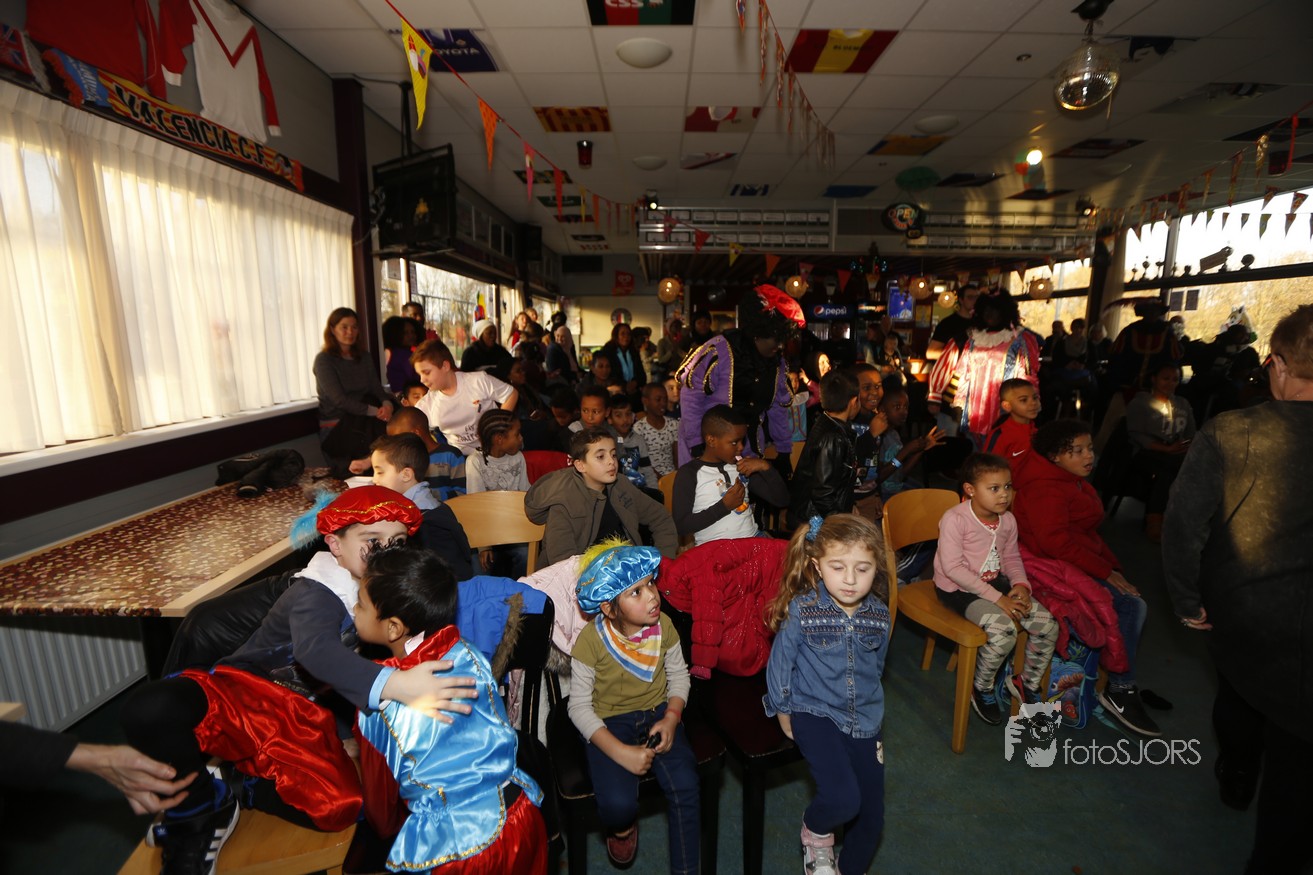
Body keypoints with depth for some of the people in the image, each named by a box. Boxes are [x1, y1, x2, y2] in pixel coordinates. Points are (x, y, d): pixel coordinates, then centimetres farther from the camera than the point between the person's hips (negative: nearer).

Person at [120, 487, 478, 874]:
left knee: (339, 805, -21)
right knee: (152, 709, -34)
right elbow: (317, 651, -41)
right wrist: (393, 684, -56)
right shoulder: (317, 593, -21)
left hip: (304, 719, 4)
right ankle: (196, 812, -4)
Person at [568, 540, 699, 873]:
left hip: (657, 712, 3)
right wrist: (620, 752, -21)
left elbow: (678, 674, 6)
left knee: (685, 784, -19)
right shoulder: (591, 640, -21)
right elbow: (579, 706, -13)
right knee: (618, 803, -23)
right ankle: (623, 826, 18)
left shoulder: (663, 625, -10)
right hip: (609, 721, -2)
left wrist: (671, 718, -12)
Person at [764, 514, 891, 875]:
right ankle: (815, 833, 13)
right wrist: (782, 710, 2)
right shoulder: (801, 609, -18)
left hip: (864, 720, 5)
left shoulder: (879, 616, -6)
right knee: (843, 799, -22)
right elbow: (780, 661, -6)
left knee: (872, 818, 9)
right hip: (815, 713, -4)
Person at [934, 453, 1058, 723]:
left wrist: (1021, 585, -7)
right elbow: (953, 567, -24)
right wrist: (996, 598, -24)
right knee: (1003, 632, -28)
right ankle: (981, 688, 3)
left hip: (996, 582, 8)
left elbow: (1012, 558, 15)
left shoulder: (1008, 520, 2)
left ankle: (1028, 683, 23)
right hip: (958, 589, -7)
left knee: (1048, 625, -4)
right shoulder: (955, 519, -21)